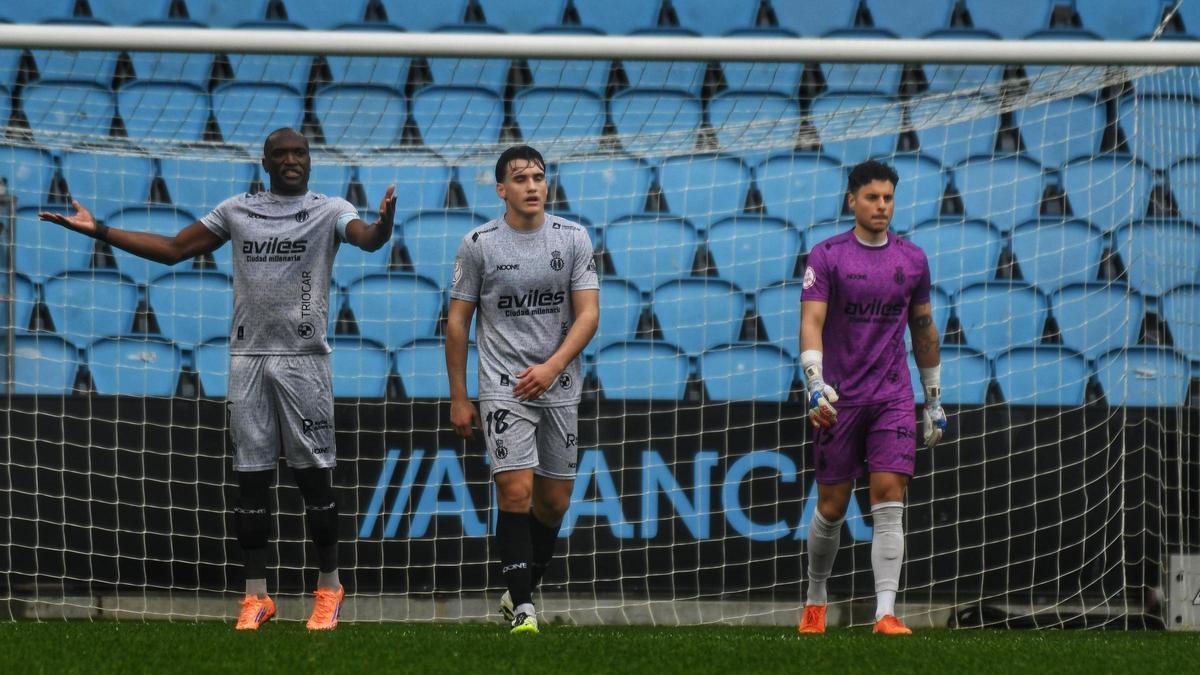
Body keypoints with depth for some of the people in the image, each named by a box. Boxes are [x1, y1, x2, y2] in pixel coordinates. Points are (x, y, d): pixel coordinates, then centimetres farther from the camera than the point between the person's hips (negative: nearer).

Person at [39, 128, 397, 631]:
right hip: (247, 357, 3)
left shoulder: (329, 210, 1)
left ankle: (329, 590, 10)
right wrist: (100, 232, 8)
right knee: (251, 476, 3)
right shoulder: (237, 210, 11)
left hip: (303, 358, -3)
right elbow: (173, 249, 15)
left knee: (314, 474, -2)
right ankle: (256, 597, 8)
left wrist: (384, 225, -45)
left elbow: (367, 239, -19)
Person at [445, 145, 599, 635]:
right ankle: (522, 608, -13)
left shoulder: (574, 239, 1)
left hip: (559, 387, 3)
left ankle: (521, 590, 27)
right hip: (503, 387, -3)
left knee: (555, 500, 7)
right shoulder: (478, 244, -3)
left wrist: (552, 366, -18)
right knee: (516, 491, -15)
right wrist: (458, 399, 1)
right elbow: (458, 322, 3)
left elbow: (588, 313, -3)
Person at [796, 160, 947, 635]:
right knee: (832, 506, 5)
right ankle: (815, 599, 26)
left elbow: (924, 329, 17)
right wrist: (815, 384, -25)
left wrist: (935, 400, 17)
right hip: (839, 399, -2)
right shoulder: (827, 256, -2)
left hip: (893, 399, 2)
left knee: (889, 501, -10)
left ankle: (885, 612, -13)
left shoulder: (912, 259, 9)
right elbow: (811, 323, -10)